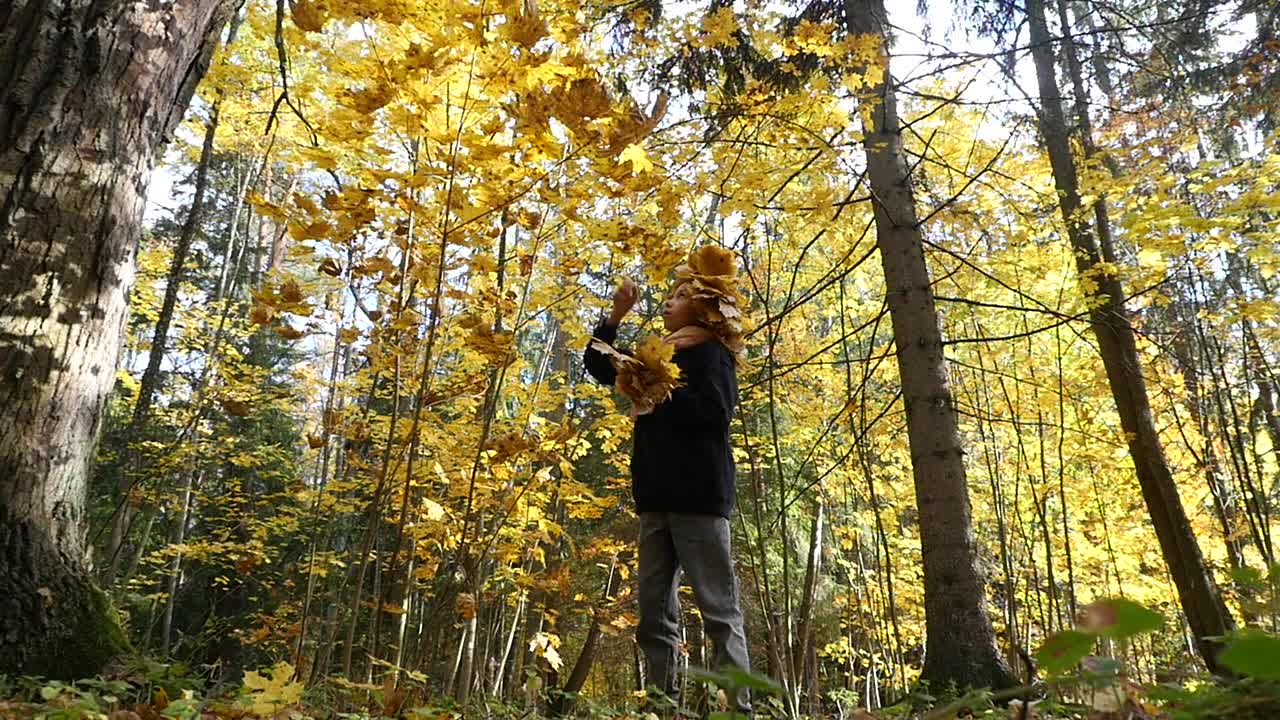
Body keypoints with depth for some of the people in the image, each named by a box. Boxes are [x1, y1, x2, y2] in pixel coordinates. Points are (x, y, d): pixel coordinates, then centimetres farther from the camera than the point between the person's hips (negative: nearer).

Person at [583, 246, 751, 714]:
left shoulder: (711, 352, -1)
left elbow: (715, 411, -18)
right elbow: (599, 366, 29)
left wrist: (658, 397, -9)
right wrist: (616, 317, 18)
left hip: (698, 494, -8)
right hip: (657, 496, 8)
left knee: (719, 608, -5)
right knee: (654, 613, 6)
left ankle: (740, 707, -1)